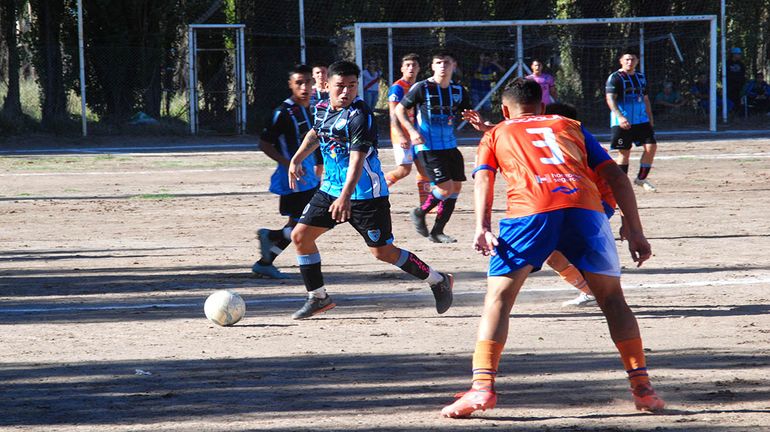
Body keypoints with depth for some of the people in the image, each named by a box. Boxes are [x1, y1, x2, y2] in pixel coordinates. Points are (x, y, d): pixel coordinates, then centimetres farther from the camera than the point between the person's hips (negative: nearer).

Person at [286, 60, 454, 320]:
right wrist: (297, 159, 22)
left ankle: (439, 282, 13)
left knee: (383, 252, -4)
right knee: (300, 235, 1)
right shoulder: (323, 108, 3)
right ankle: (318, 298, 14)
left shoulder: (359, 116, -21)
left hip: (366, 194, -7)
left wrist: (346, 197, -39)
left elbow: (357, 160, -30)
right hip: (331, 188, 7)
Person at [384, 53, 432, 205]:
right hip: (403, 136, -8)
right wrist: (401, 136, -27)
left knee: (424, 168, 5)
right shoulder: (397, 88, -11)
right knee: (404, 169, -12)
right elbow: (394, 115, -18)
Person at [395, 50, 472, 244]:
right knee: (446, 188, -14)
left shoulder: (458, 91, 6)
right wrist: (412, 131, -13)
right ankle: (419, 213, 13)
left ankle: (437, 231, 16)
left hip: (450, 145, 6)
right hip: (428, 146, -6)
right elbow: (400, 109, -1)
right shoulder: (422, 88, -9)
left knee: (456, 186, 4)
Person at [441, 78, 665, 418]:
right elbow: (615, 176, 23)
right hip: (584, 206, 2)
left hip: (530, 209, -2)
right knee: (612, 299, 15)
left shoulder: (495, 135, 30)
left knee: (498, 299, 4)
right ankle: (642, 387, 11)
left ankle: (482, 387, -11)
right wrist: (634, 232, 20)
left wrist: (482, 227, -4)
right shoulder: (570, 127, 34)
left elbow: (484, 177, 9)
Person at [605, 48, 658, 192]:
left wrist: (650, 118, 16)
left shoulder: (641, 77, 16)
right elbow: (610, 99, -16)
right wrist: (619, 116, -29)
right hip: (623, 121, -6)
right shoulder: (615, 78, -6)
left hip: (641, 120, 6)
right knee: (624, 152, -4)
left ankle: (641, 179, 8)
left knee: (651, 147, -5)